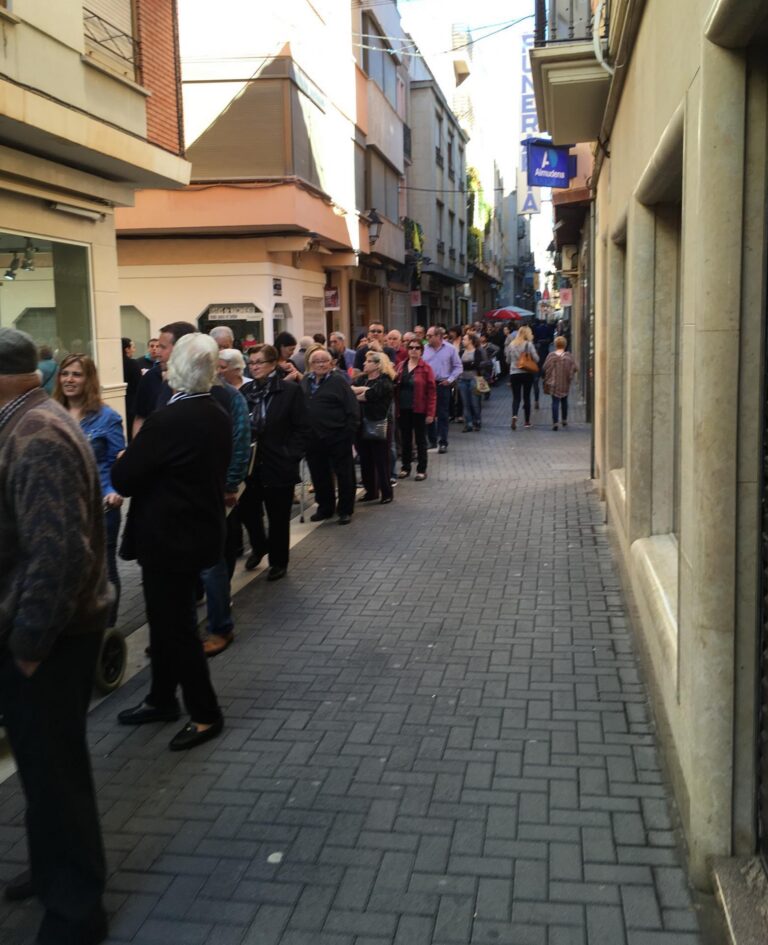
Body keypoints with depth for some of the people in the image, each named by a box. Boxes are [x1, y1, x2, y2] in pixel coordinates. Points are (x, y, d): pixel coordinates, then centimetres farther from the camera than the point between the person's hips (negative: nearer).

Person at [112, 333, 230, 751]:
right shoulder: (218, 417, 2)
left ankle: (205, 714, 14)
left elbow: (123, 478, -21)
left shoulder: (168, 420, -24)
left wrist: (125, 459, 2)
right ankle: (162, 699, 35)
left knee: (174, 624, 4)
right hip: (199, 530, 9)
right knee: (169, 619, 20)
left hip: (167, 537, -9)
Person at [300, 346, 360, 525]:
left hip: (338, 438, -5)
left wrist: (349, 432, -12)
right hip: (313, 438, 5)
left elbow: (352, 409, -8)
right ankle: (325, 508, 28)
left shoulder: (339, 381, -6)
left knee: (344, 474, 4)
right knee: (319, 475, 13)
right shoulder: (305, 382, 8)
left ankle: (345, 510, 16)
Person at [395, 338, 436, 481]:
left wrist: (430, 413, -13)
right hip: (403, 409, 4)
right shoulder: (401, 366, 7)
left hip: (419, 410, -4)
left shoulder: (426, 368, -6)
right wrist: (396, 407, -6)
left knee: (420, 440, 5)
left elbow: (432, 391, -8)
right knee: (405, 439, 12)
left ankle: (421, 469, 12)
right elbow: (395, 387, 10)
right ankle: (405, 467, 23)